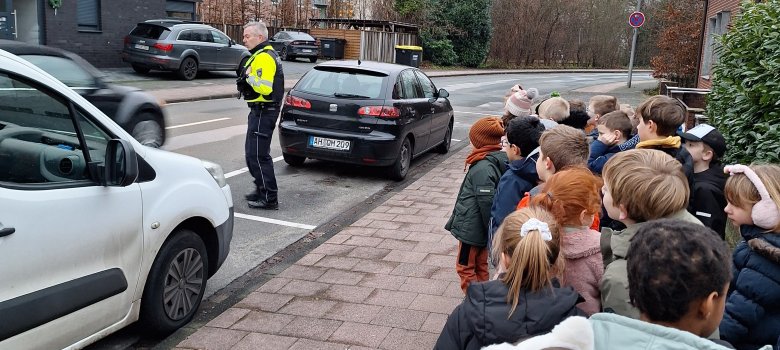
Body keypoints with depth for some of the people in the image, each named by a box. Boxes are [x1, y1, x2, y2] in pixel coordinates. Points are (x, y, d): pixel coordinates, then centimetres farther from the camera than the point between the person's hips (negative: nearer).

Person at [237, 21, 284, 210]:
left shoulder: (264, 57, -17)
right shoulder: (265, 54, 18)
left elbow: (265, 88, -27)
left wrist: (248, 75, -15)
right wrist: (245, 83, 11)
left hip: (263, 112, -11)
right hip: (261, 111, 11)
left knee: (257, 155, -9)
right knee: (253, 153, 19)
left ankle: (269, 198, -4)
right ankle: (262, 189, 30)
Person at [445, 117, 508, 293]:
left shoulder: (483, 168, -26)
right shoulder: (497, 161, 3)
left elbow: (487, 203, -25)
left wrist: (490, 230, -16)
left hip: (471, 229, -9)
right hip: (481, 228, 9)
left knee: (465, 267, 6)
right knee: (480, 267, 20)